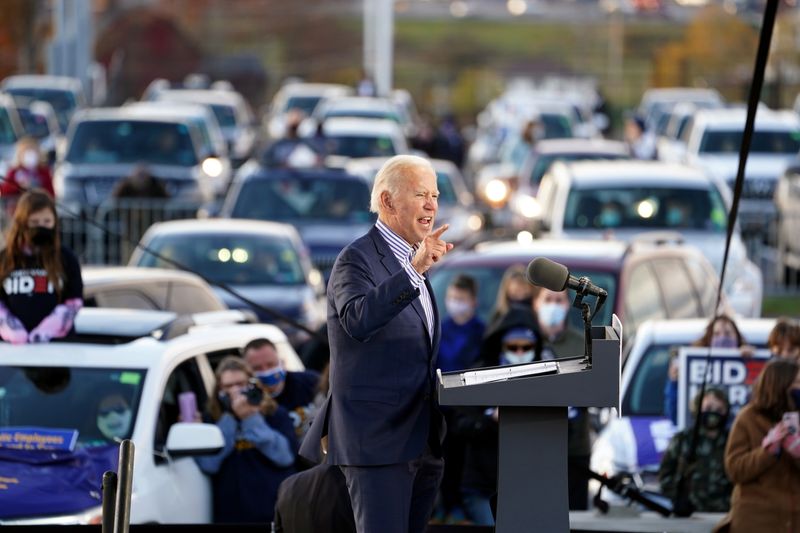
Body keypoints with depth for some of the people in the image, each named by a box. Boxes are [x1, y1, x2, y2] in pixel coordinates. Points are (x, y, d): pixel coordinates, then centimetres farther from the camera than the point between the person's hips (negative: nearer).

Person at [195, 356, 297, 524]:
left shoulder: (275, 415, 8)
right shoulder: (211, 420, 9)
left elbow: (285, 455, -7)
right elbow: (208, 463, -7)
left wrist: (251, 420, -10)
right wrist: (230, 419, -9)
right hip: (232, 516, 0)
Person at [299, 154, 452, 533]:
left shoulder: (409, 262, 19)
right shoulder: (357, 259, -10)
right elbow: (358, 320, -31)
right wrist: (413, 271, -38)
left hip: (423, 441, 9)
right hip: (377, 440, -9)